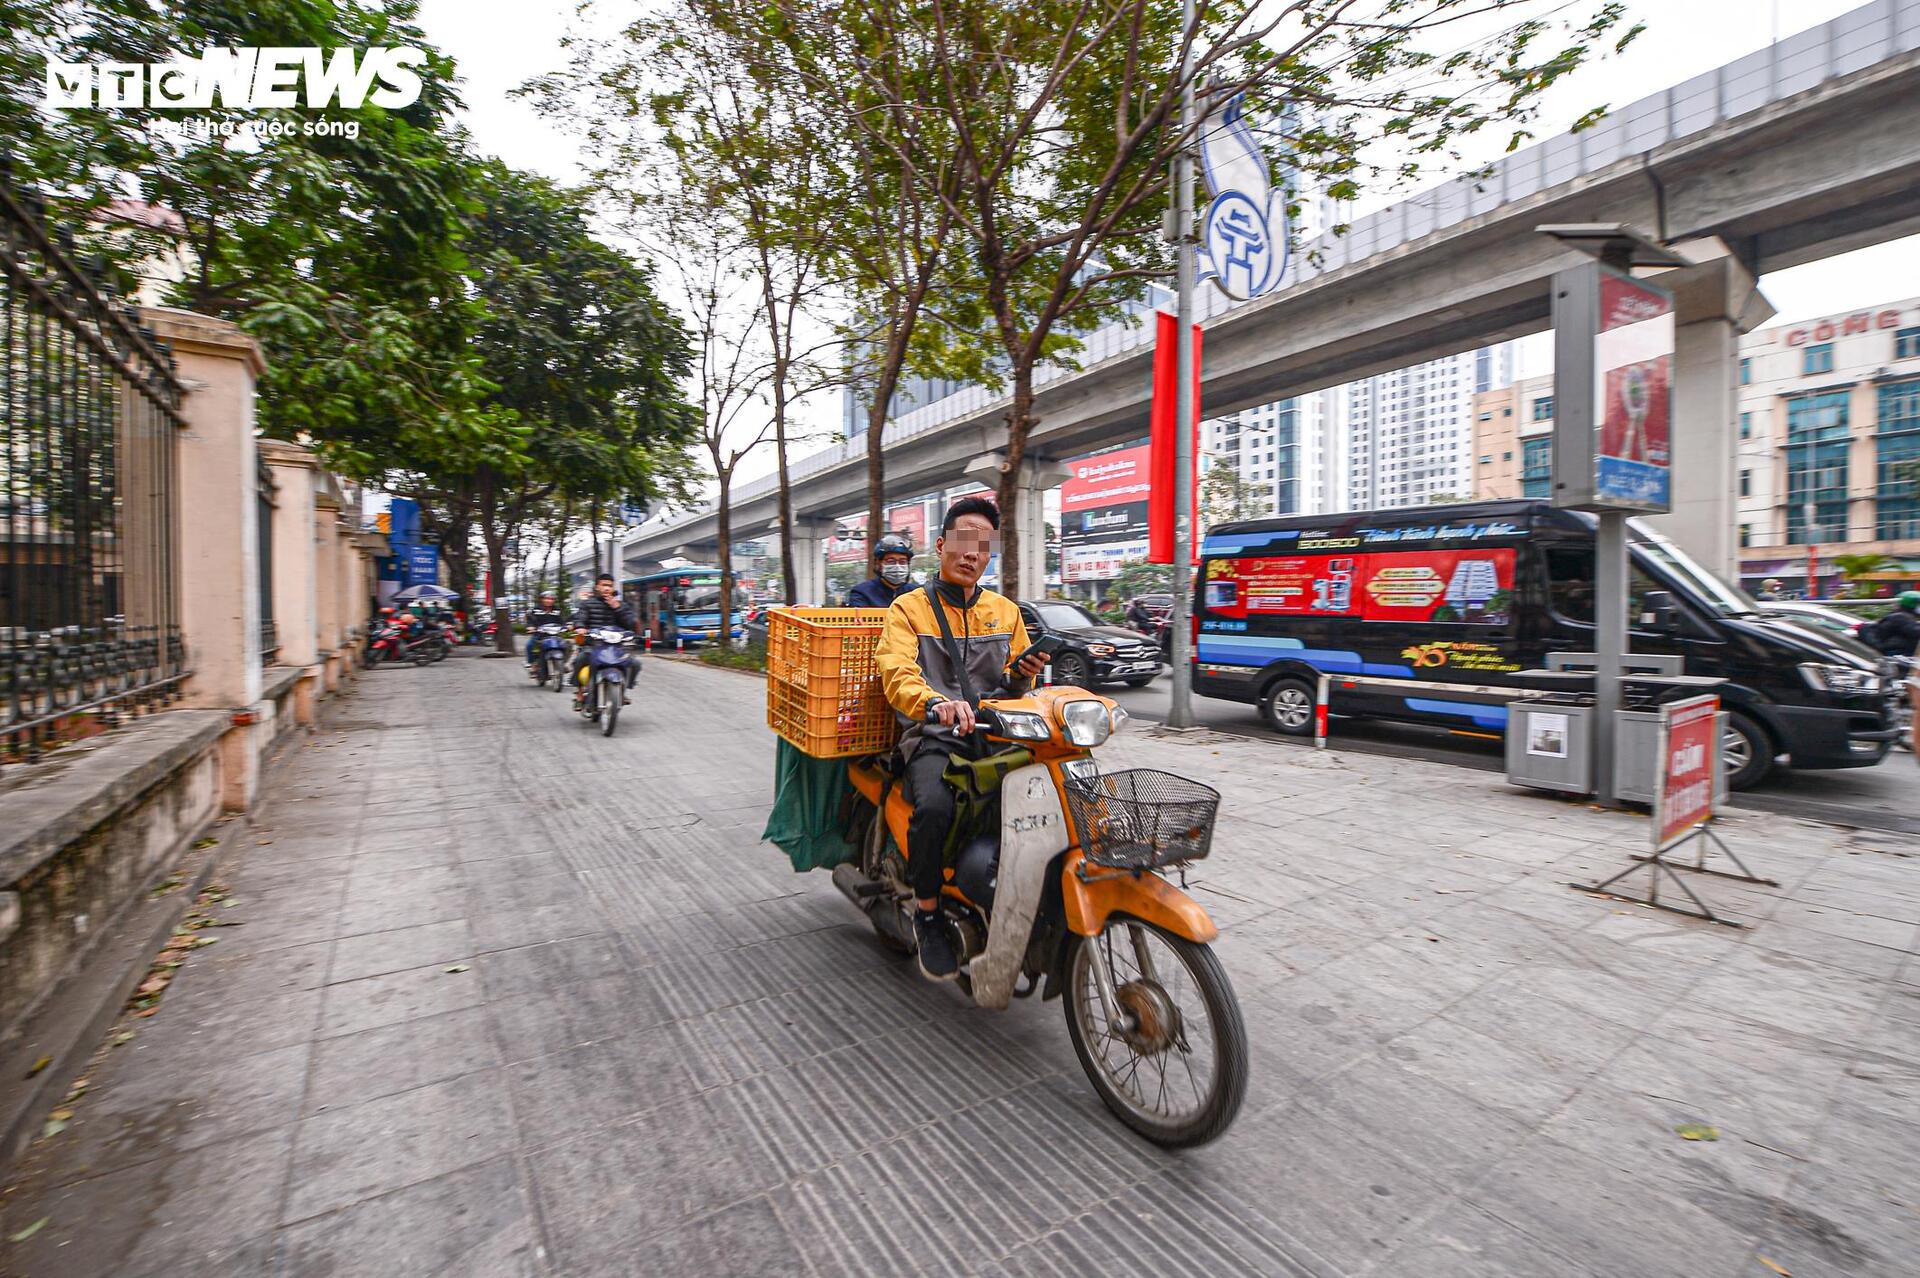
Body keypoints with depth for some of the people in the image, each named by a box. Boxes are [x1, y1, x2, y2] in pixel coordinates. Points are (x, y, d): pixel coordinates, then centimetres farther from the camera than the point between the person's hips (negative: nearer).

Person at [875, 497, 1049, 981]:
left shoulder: (1006, 611, 18)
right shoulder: (909, 607, 5)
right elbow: (897, 675, -13)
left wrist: (1022, 676, -4)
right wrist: (935, 702, -34)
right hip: (935, 739, -3)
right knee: (934, 808, -33)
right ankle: (927, 914, -7)